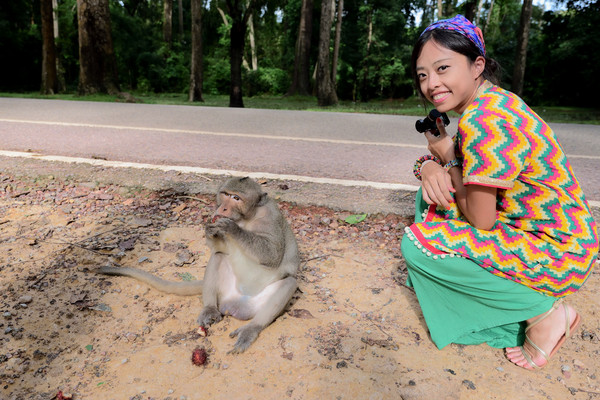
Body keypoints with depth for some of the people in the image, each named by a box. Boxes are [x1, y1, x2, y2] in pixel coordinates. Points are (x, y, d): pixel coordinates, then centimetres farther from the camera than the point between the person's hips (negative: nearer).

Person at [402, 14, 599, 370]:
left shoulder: (485, 121, -27)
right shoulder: (490, 101, 4)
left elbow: (481, 220, -23)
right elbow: (454, 164, 12)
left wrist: (447, 157, -12)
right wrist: (430, 167, -12)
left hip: (558, 252, -9)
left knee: (418, 243, -16)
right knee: (432, 194, 10)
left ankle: (544, 312, -4)